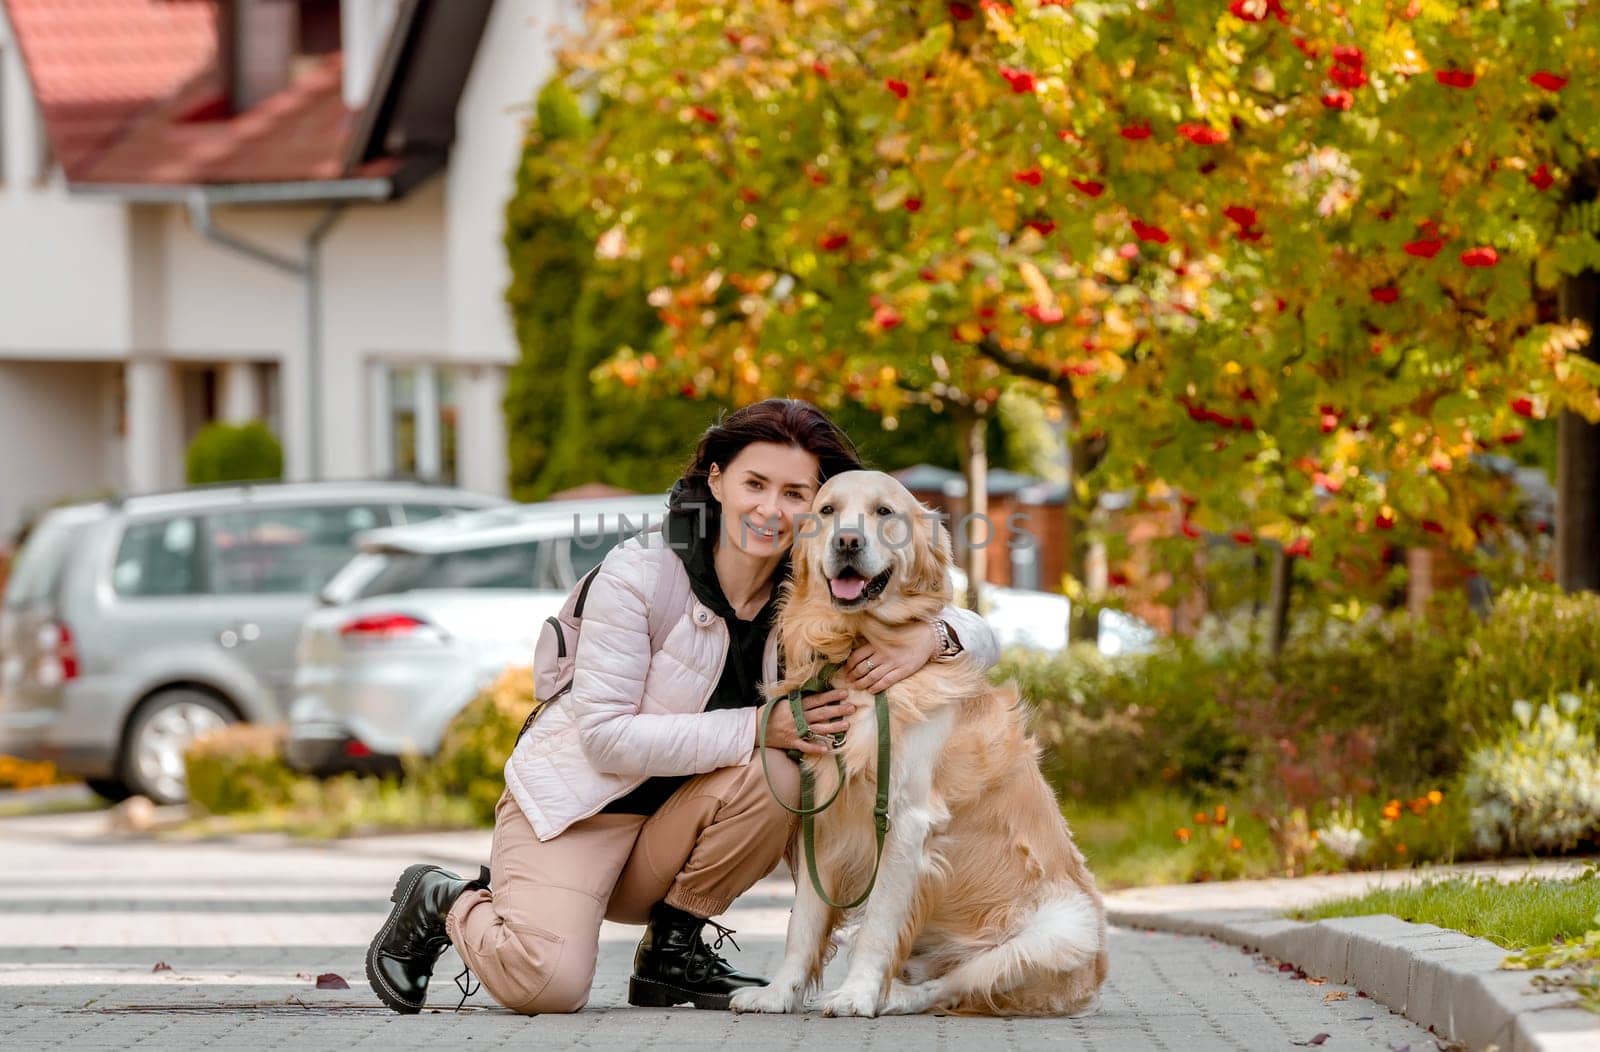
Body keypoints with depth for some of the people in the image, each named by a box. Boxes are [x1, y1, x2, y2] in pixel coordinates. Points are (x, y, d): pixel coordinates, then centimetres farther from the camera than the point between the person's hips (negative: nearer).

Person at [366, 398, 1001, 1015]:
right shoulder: (640, 574, -21)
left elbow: (979, 637, -5)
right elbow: (607, 737, -24)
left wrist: (928, 639, -30)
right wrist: (758, 727, -29)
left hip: (679, 820, 5)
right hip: (574, 803, -4)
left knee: (774, 777, -27)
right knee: (548, 986, -27)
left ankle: (672, 950, -5)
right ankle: (444, 902, 6)